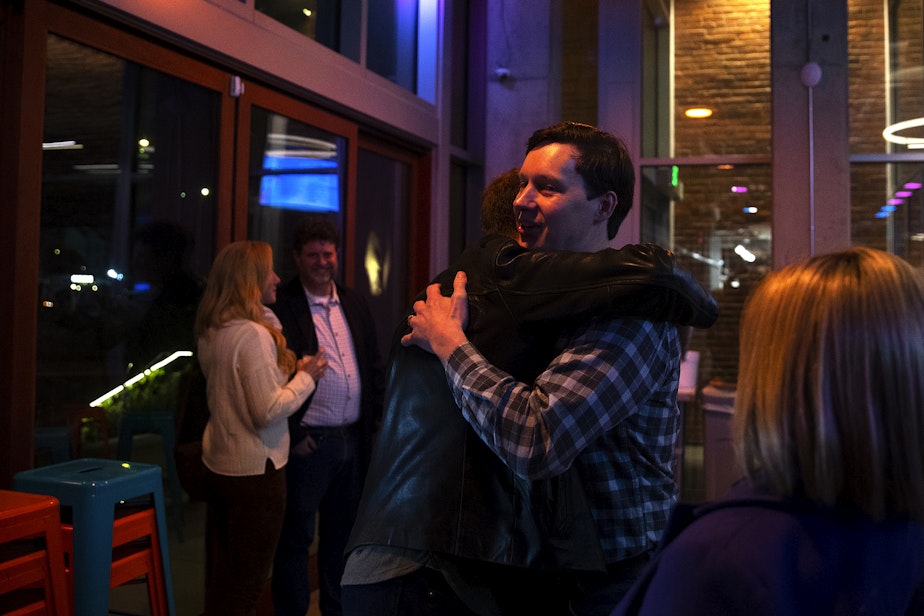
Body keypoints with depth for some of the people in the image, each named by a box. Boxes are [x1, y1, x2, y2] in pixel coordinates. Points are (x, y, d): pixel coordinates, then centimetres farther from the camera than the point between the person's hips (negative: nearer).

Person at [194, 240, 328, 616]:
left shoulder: (211, 332, 7)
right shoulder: (254, 334, -20)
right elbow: (269, 410, -21)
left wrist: (290, 370, 11)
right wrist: (306, 376, -9)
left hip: (217, 465, 8)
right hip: (255, 471, -8)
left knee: (220, 579, 17)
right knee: (245, 585, 5)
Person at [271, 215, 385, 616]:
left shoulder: (355, 304, 10)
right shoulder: (281, 307, -9)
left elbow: (374, 367, 14)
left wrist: (374, 420, 8)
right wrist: (293, 435, -12)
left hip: (355, 440, 6)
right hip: (309, 443, -6)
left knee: (341, 535, 18)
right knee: (296, 538, 7)